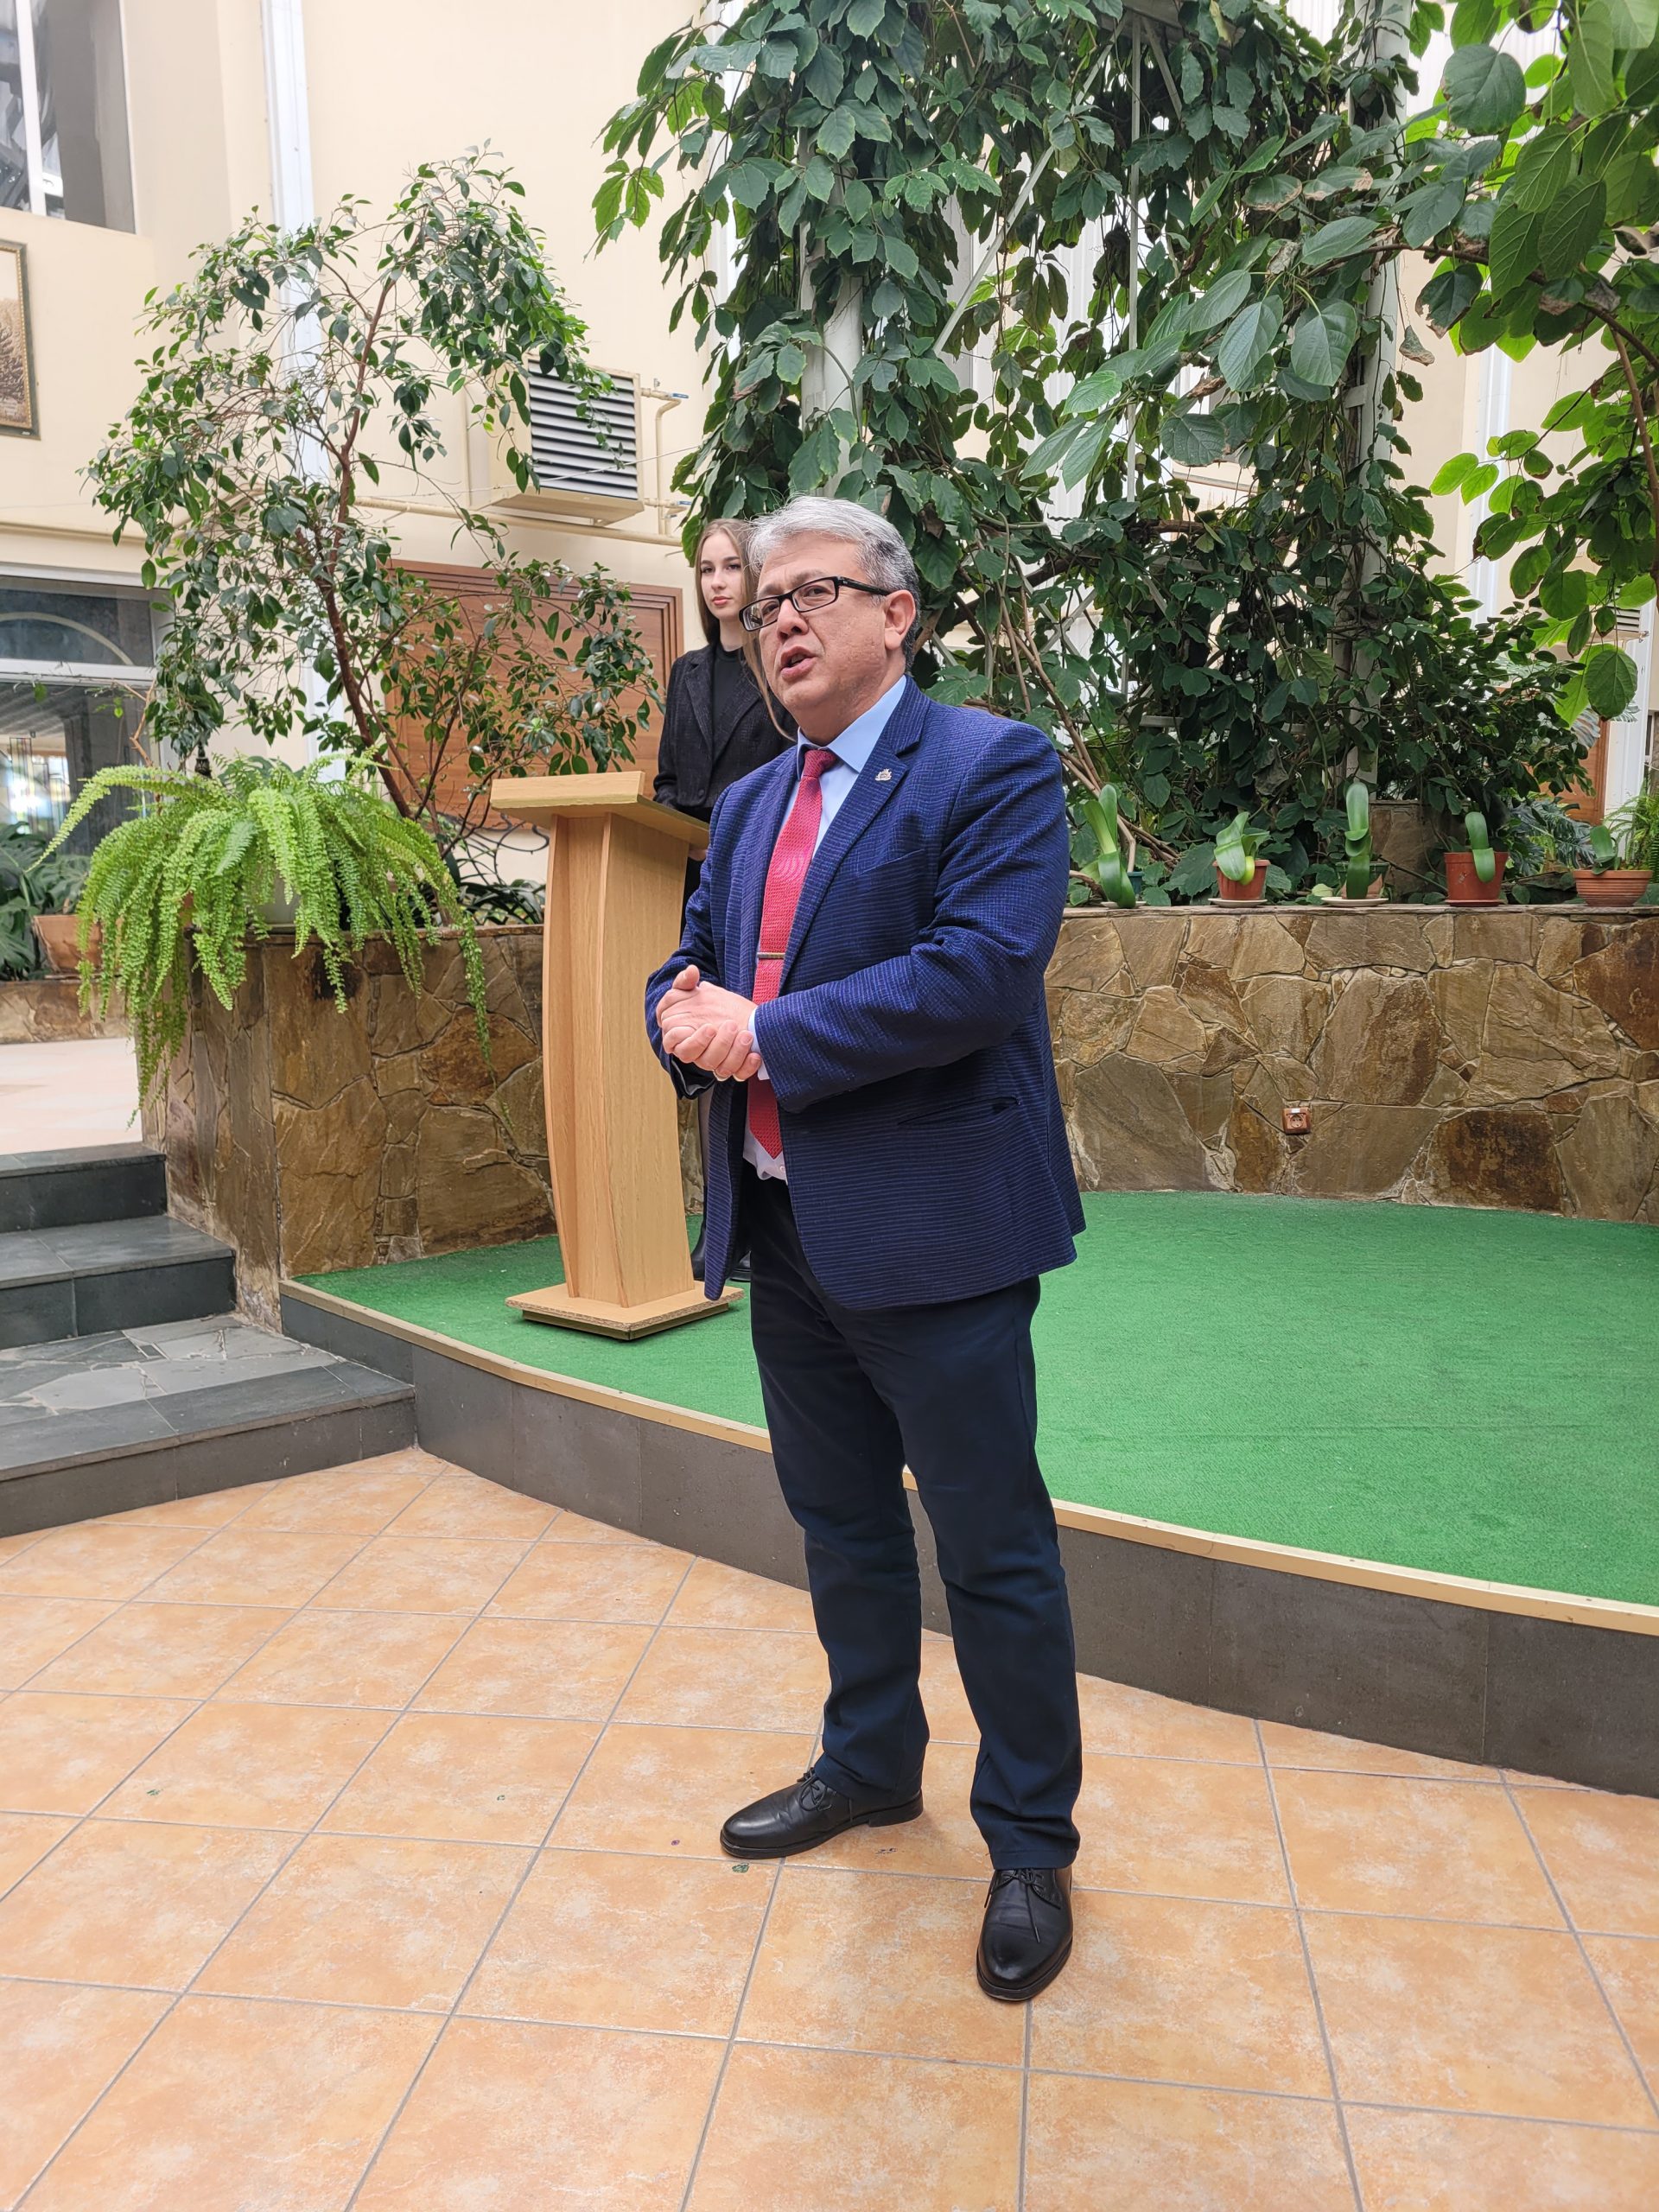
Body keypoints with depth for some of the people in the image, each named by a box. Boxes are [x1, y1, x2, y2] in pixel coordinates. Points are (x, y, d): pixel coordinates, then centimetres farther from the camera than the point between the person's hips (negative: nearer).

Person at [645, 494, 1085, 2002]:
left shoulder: (994, 766, -9)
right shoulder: (748, 805, 16)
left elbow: (979, 971, -22)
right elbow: (686, 972, 16)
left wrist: (767, 1035, -18)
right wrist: (690, 1019, -9)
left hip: (930, 1234, -7)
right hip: (783, 1234, 7)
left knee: (993, 1547, 5)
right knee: (841, 1524, 21)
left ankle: (1032, 1841, 25)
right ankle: (869, 1764, 42)